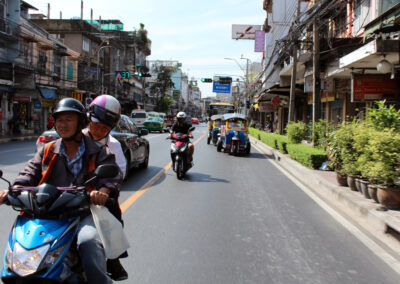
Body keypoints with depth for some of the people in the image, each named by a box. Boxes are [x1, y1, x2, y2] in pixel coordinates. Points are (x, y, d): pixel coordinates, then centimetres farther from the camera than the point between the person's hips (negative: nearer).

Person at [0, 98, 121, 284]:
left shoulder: (98, 152, 10)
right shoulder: (47, 151, 21)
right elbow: (30, 173, 10)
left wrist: (103, 192, -28)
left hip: (85, 214, -3)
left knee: (88, 243, -34)